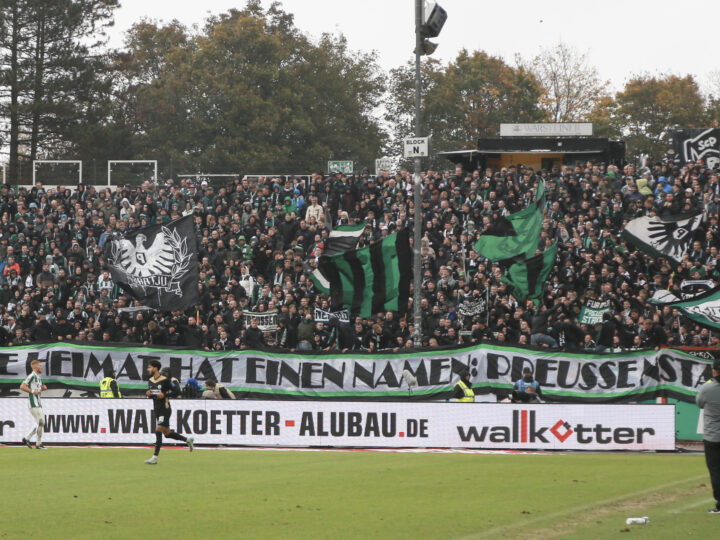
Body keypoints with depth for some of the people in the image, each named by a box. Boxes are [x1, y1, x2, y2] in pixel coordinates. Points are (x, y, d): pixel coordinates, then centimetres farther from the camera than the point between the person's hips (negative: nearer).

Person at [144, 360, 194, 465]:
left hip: (165, 409, -8)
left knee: (158, 430, -16)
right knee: (167, 433, 11)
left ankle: (155, 457, -16)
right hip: (157, 410, 8)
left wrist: (164, 394, -22)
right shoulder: (150, 381, 10)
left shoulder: (165, 380, -11)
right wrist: (148, 394, -3)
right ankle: (188, 440, 29)